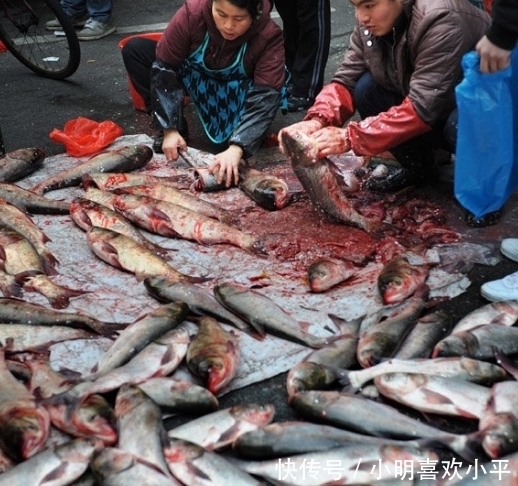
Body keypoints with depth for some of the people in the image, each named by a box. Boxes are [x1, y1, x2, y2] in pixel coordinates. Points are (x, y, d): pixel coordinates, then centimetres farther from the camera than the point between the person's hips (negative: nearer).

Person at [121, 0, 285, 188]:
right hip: (194, 78, 3)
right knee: (134, 50, -18)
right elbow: (163, 68, -24)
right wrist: (170, 130, -29)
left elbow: (265, 97, -36)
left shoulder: (269, 36, -31)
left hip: (235, 93, -2)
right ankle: (179, 130, -10)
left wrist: (236, 149, -49)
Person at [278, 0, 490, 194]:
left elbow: (422, 108, -36)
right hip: (430, 107, 7)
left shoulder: (441, 21, -31)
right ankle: (418, 166, 6)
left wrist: (349, 137, -37)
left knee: (458, 125, -37)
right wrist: (316, 121, -30)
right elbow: (346, 80, -10)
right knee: (366, 87, -14)